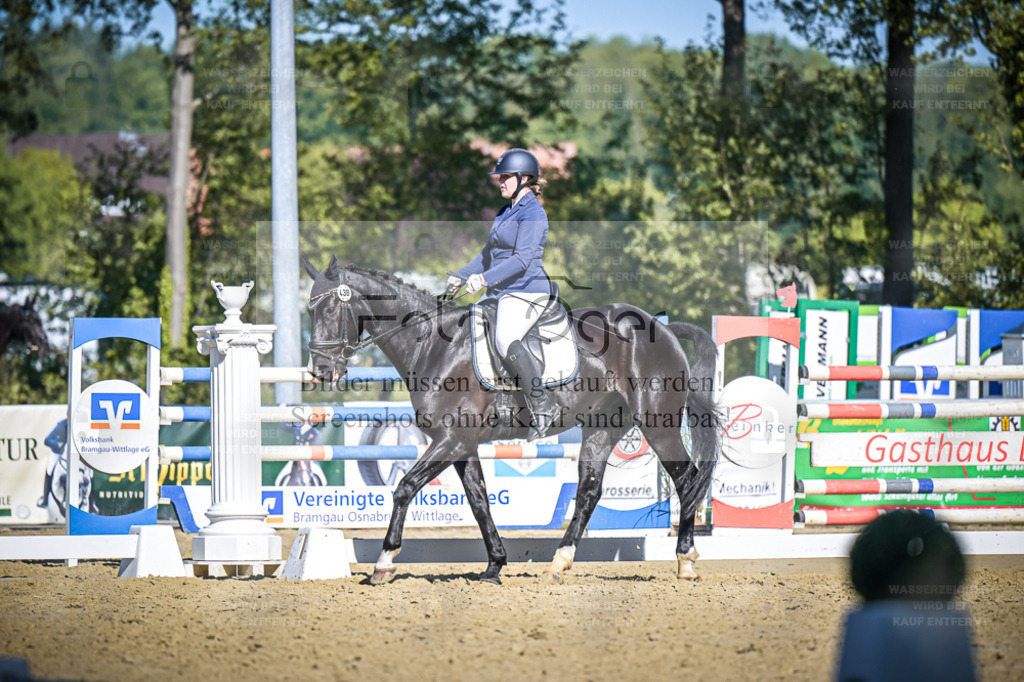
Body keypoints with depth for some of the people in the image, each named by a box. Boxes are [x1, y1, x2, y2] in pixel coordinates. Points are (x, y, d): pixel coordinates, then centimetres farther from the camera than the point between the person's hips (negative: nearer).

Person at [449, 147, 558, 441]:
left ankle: (542, 406, -28)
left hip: (526, 290, -11)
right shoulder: (507, 212, 18)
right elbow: (490, 253, 29)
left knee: (505, 340, -34)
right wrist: (460, 276, 24)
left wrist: (485, 278, -34)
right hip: (501, 292, 11)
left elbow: (522, 259, -24)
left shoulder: (533, 213, -12)